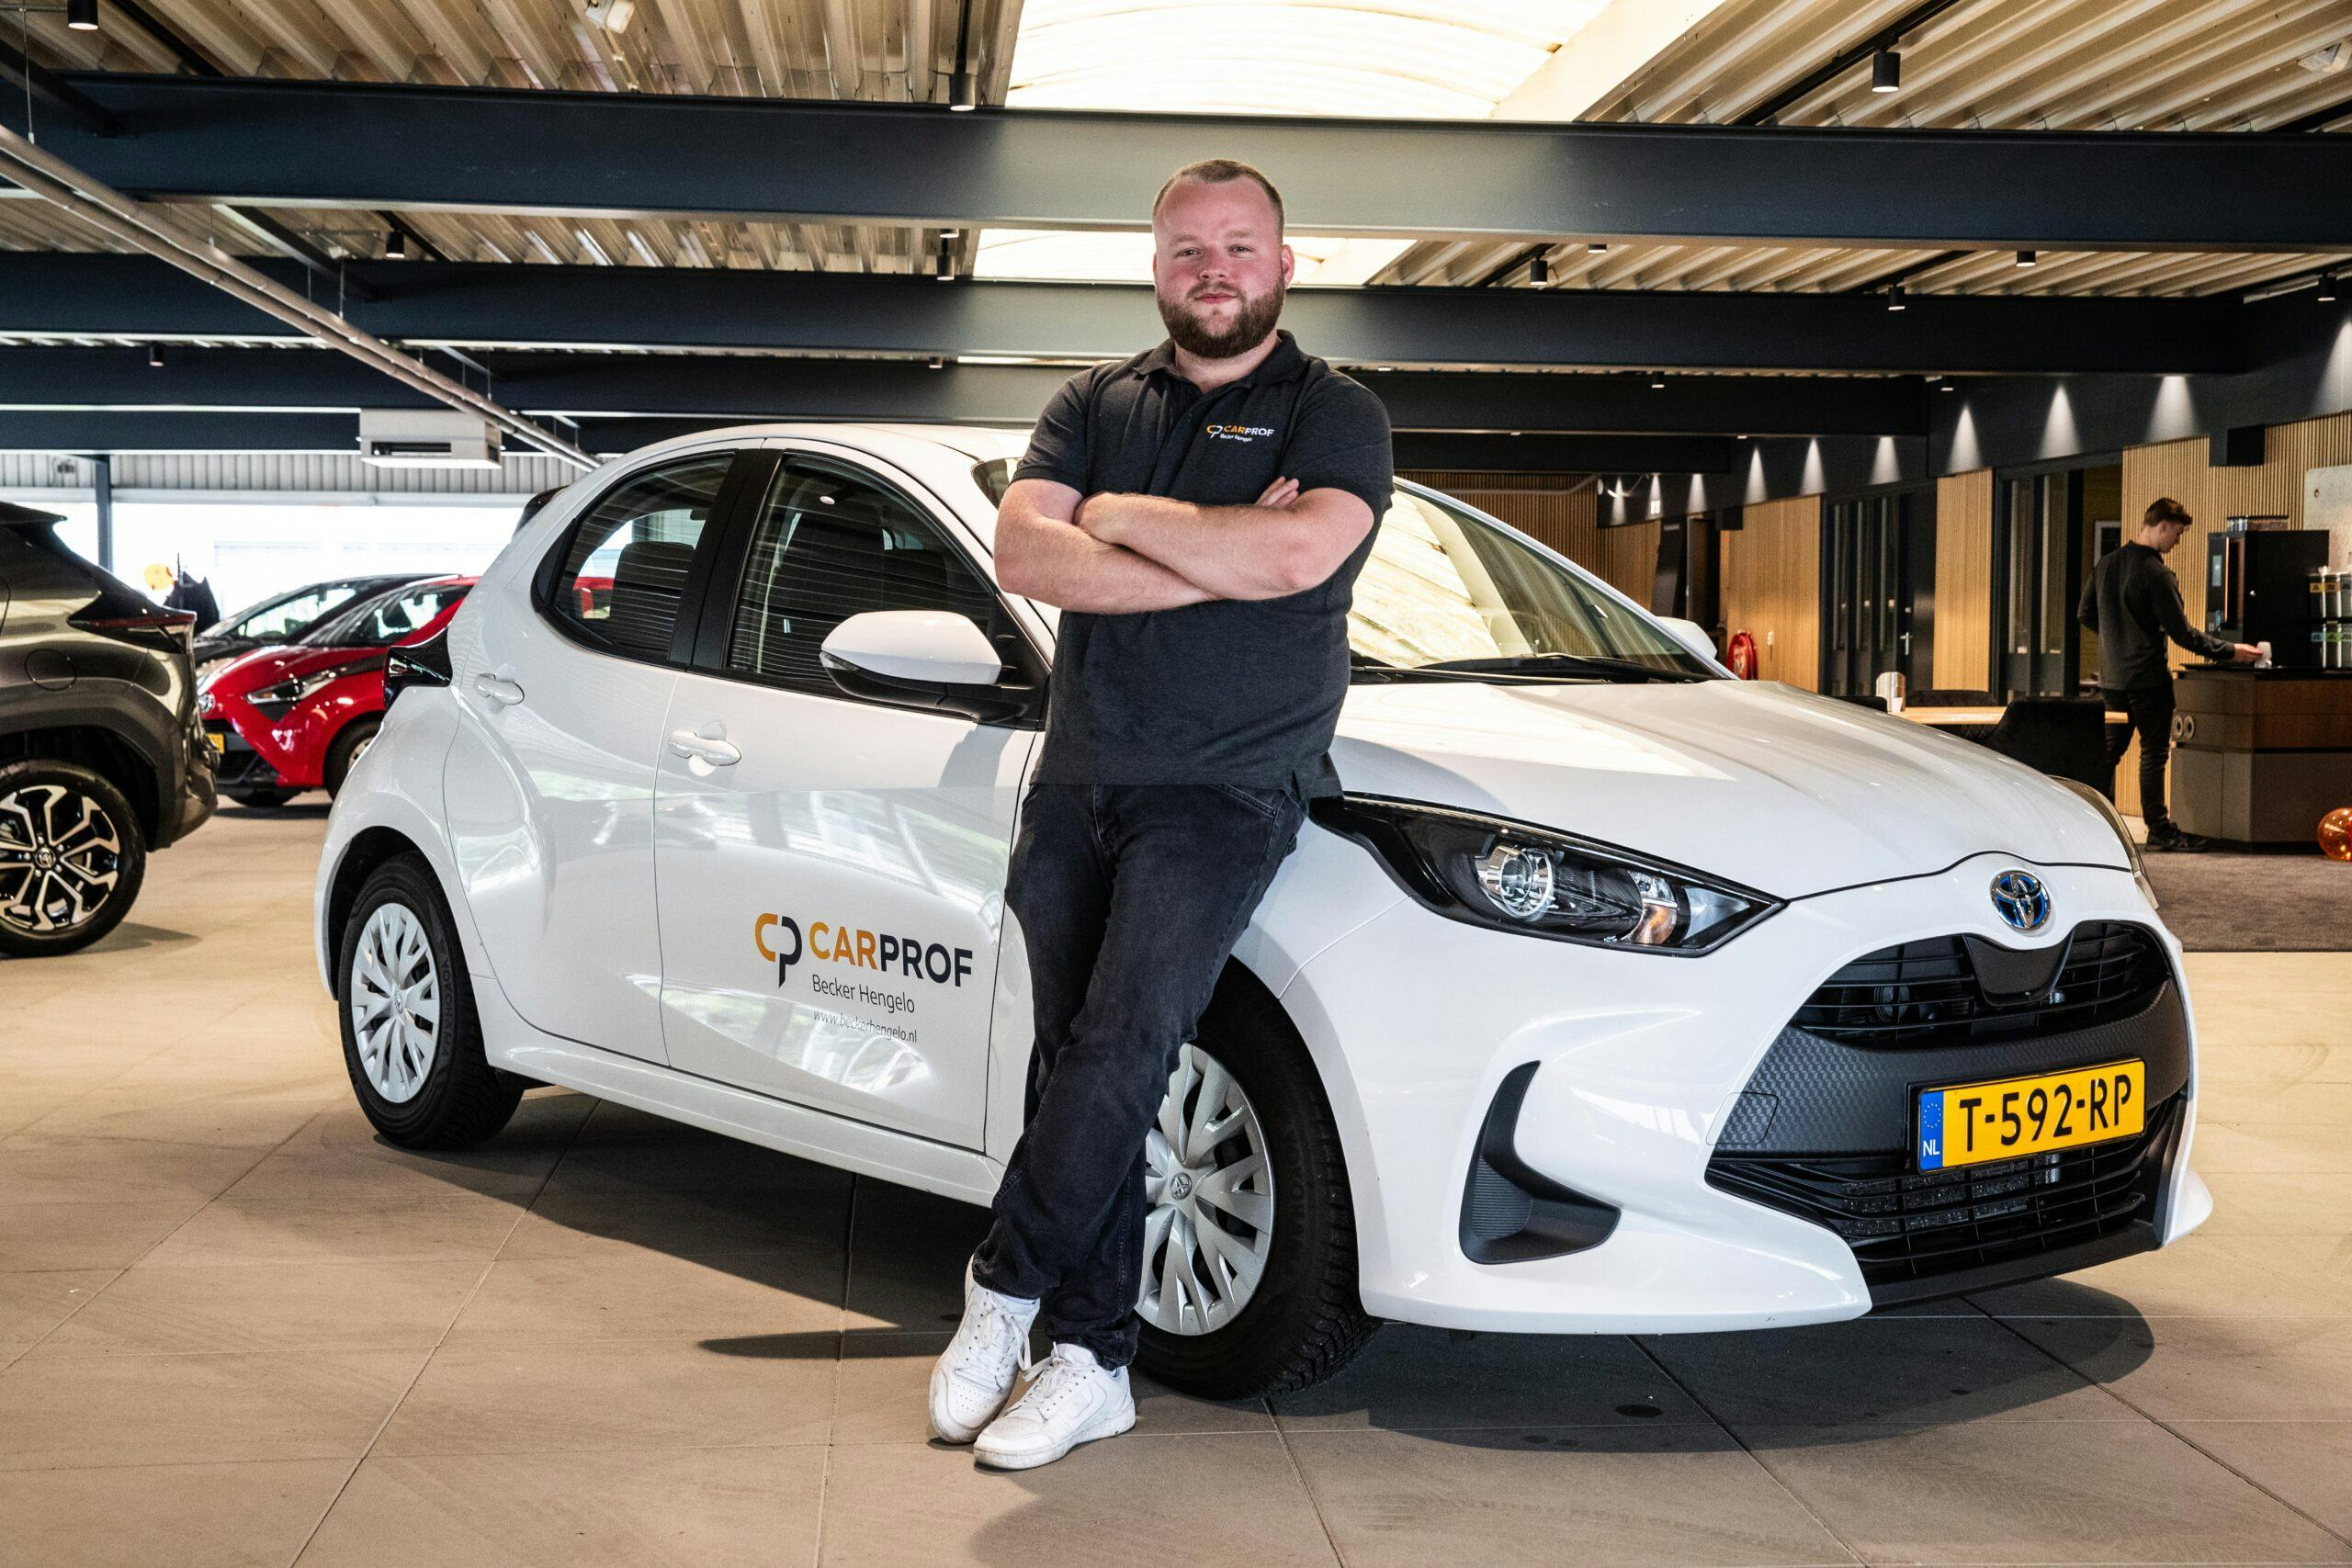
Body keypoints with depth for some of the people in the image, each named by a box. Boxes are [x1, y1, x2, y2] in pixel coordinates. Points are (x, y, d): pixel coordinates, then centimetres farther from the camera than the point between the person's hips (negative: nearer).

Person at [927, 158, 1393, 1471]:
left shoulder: (1337, 415, 3)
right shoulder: (1097, 404, 15)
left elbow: (1292, 556, -18)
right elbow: (1024, 552, -2)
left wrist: (1122, 518, -6)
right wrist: (1216, 556, -11)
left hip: (1225, 791, -4)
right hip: (1077, 782, 4)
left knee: (1115, 1062, -15)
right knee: (1079, 1071, 4)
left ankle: (1007, 1287, 2)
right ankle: (1093, 1362, 10)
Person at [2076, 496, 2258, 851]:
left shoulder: (2106, 563, 6)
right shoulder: (2156, 573, -16)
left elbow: (2085, 615, 13)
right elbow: (2182, 633, -15)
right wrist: (2230, 651, -6)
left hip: (2112, 676, 7)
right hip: (2147, 676, -7)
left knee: (2110, 750, 14)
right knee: (2154, 752, 1)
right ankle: (2160, 830, 6)